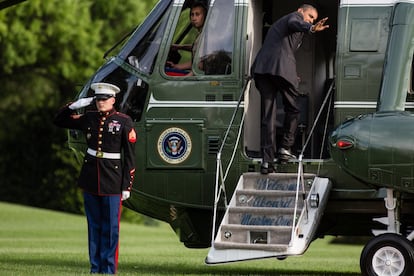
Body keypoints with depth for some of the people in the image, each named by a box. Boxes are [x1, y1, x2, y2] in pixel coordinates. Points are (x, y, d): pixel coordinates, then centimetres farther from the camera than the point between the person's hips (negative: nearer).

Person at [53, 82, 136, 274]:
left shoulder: (124, 122, -5)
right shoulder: (89, 119, 6)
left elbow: (129, 156, -4)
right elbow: (59, 121, 17)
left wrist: (127, 186, -7)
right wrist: (74, 106, 0)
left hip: (112, 180, -4)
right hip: (90, 178, 4)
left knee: (110, 228, -1)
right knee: (94, 226, 9)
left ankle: (109, 270, 5)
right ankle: (95, 268, 14)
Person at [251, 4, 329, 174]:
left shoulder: (278, 24, 38)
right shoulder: (295, 16, 12)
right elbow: (294, 24, -14)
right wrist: (311, 29, -34)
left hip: (261, 69, 7)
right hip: (282, 68, -7)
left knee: (267, 116, 3)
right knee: (292, 109, 12)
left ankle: (267, 161, -3)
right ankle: (285, 148, 6)